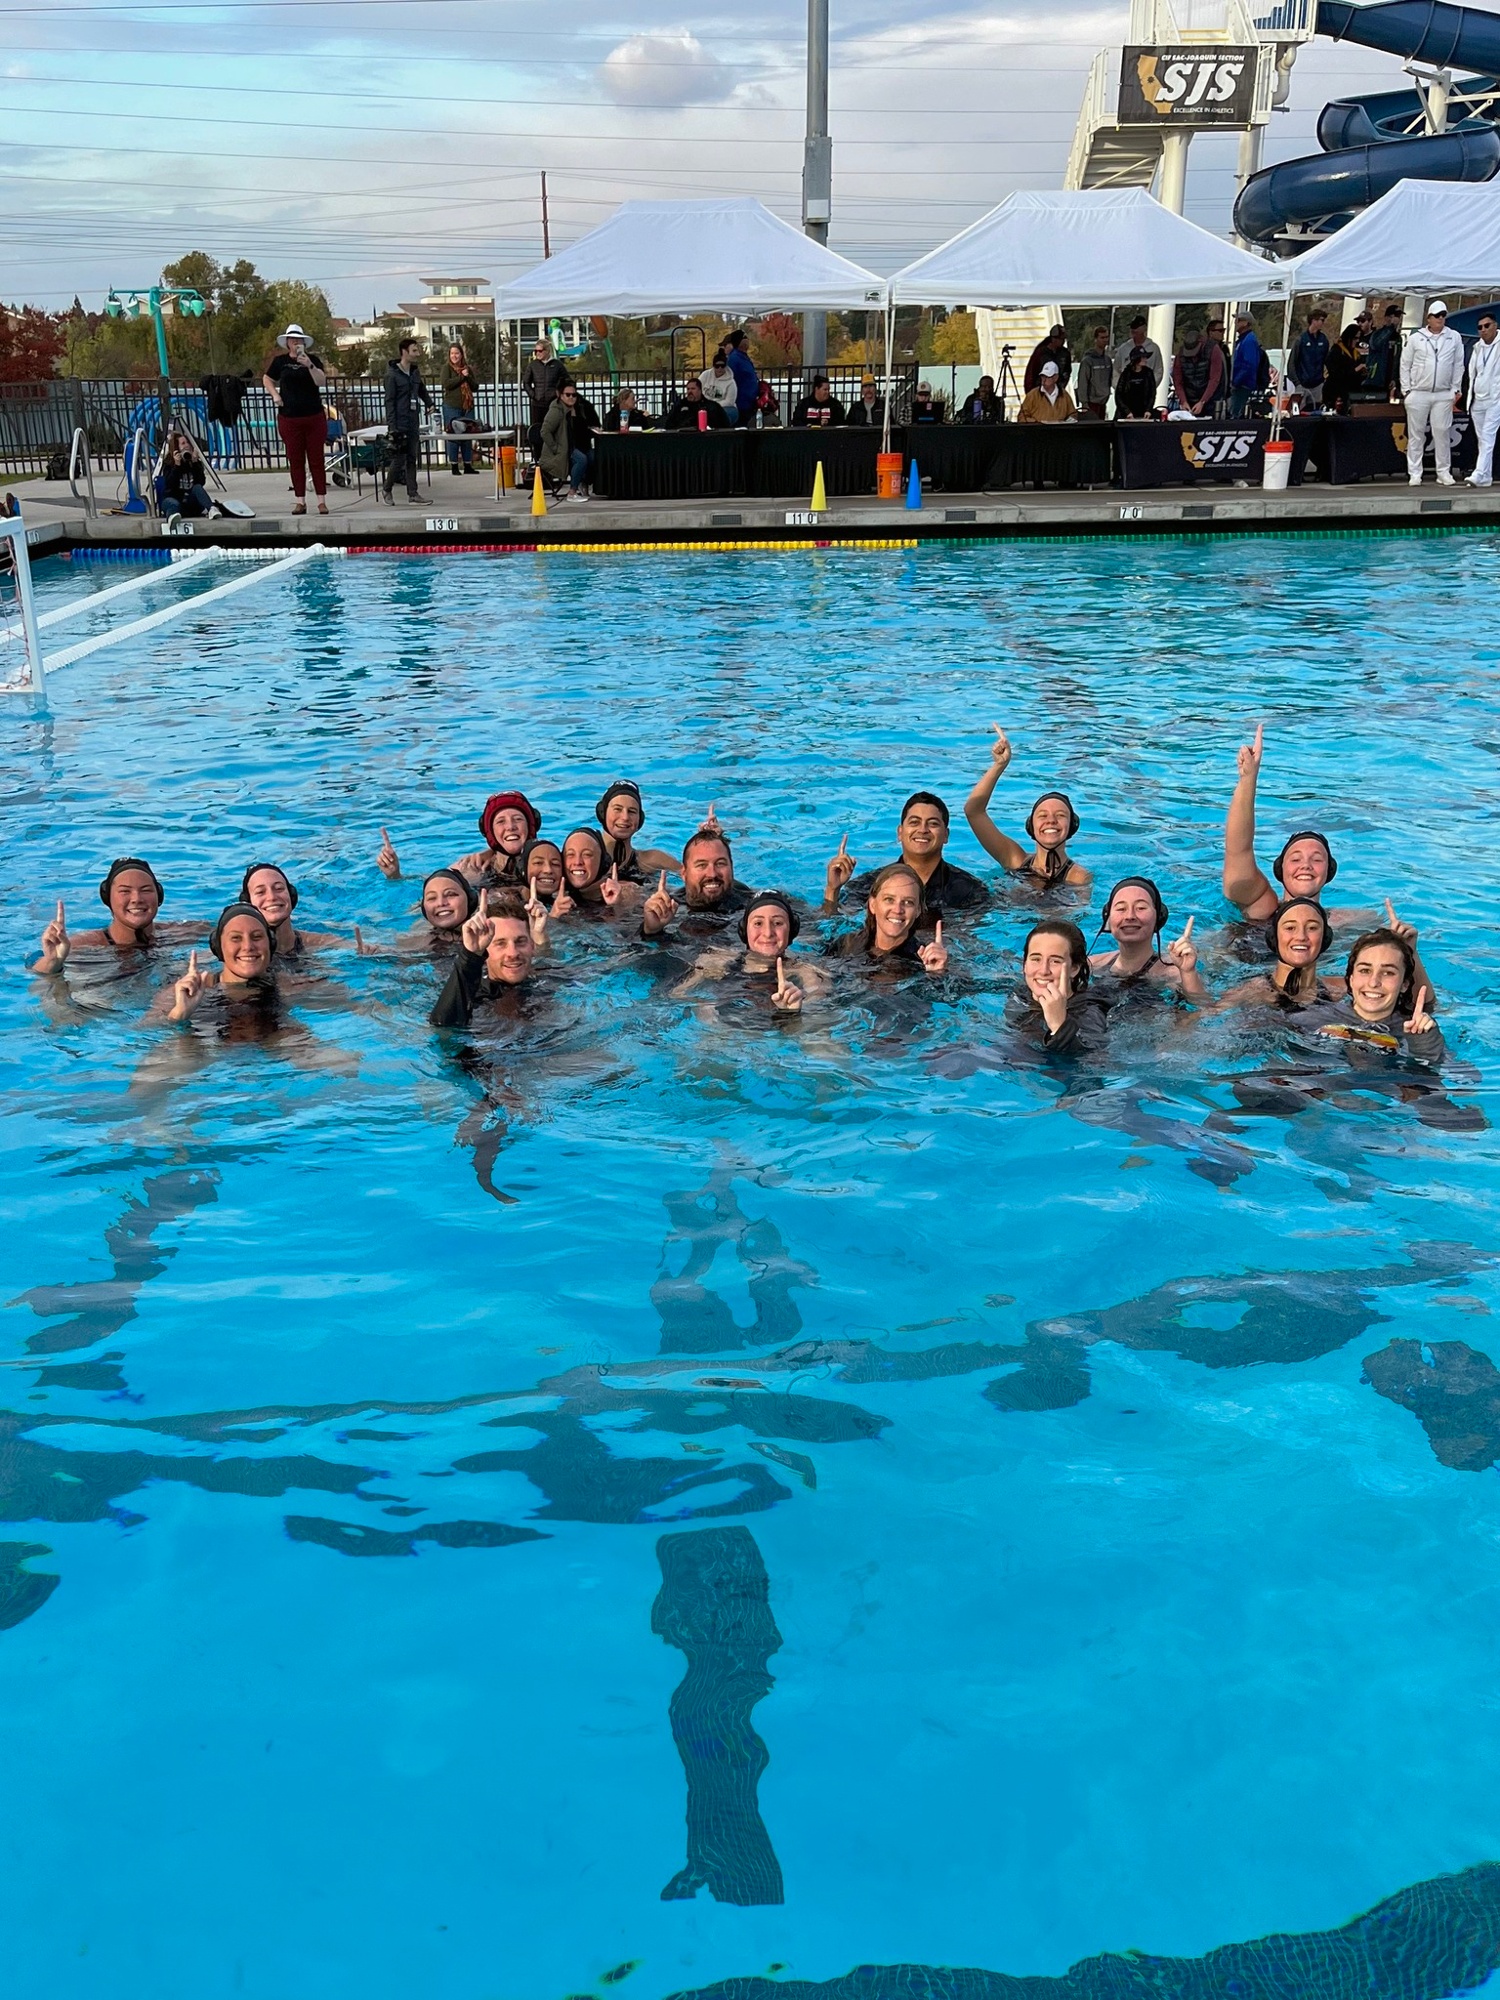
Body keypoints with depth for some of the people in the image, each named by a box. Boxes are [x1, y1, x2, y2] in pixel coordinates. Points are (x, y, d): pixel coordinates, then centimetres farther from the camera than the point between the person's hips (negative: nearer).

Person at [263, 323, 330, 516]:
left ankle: (322, 501, 4)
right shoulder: (280, 361, 7)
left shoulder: (313, 359, 3)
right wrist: (274, 394, 5)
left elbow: (321, 382, -10)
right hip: (289, 419, 1)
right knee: (295, 460, 3)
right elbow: (267, 379, 21)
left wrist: (310, 366, -23)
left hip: (314, 417, -1)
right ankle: (300, 501, 7)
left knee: (316, 459, 0)